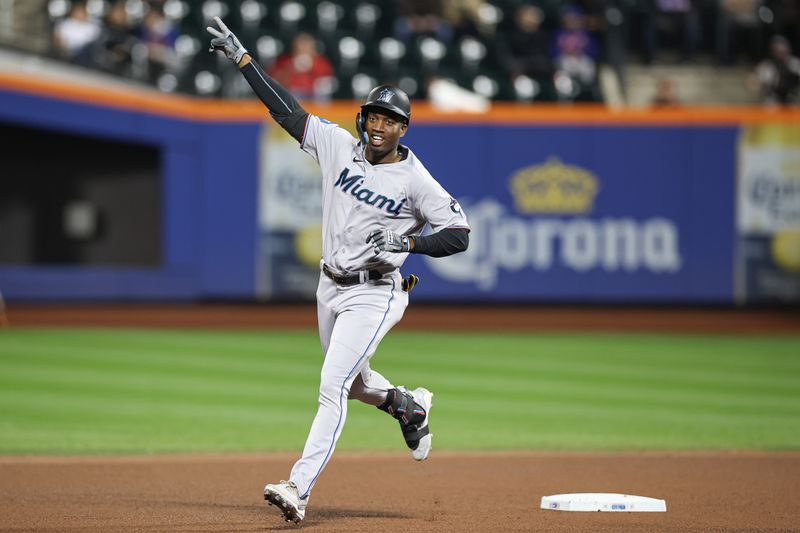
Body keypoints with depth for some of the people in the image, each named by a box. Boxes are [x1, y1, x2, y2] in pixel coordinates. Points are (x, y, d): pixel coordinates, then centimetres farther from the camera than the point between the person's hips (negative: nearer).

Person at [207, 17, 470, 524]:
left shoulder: (416, 181, -12)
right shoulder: (340, 146, 1)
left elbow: (460, 235, -11)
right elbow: (287, 109, 3)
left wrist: (407, 242, -26)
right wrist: (242, 56, 1)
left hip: (374, 295, -6)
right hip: (331, 288, 6)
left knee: (333, 388, -16)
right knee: (352, 383, 22)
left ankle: (300, 489, -20)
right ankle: (411, 405, 52)